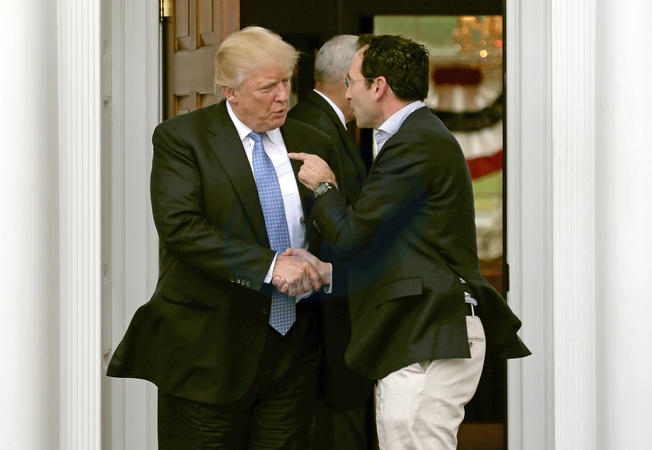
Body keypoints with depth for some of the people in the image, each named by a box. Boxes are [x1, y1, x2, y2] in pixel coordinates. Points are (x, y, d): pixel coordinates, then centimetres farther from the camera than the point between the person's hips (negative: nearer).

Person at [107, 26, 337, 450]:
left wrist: (319, 267, -5)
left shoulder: (314, 144, 10)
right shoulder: (181, 138, -4)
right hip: (208, 352, -4)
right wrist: (268, 265, -24)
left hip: (293, 351, 4)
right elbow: (180, 227, -18)